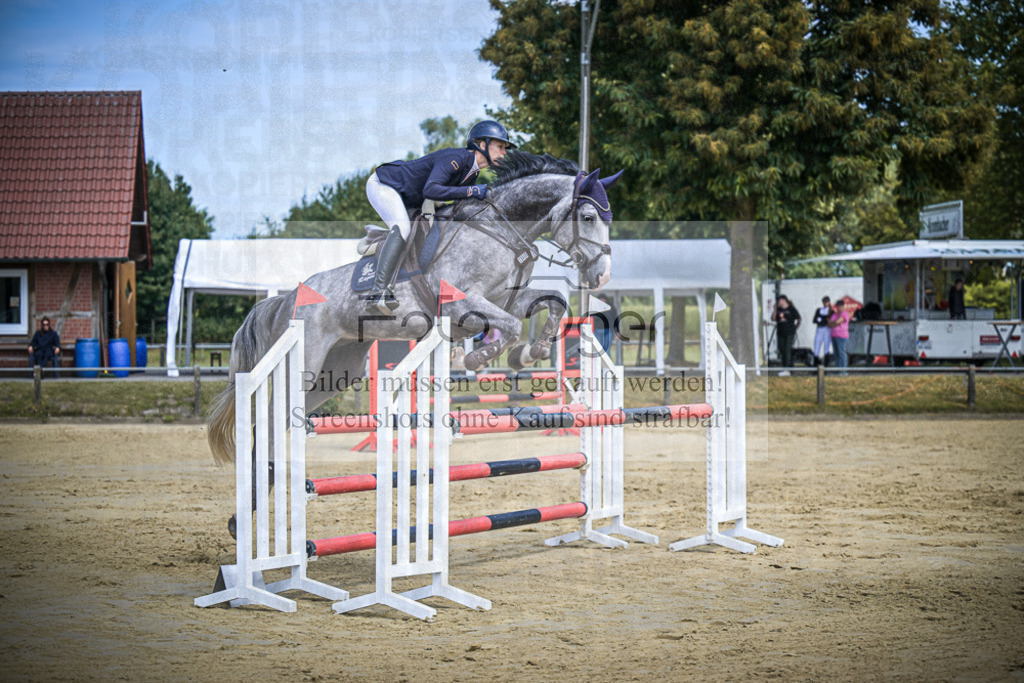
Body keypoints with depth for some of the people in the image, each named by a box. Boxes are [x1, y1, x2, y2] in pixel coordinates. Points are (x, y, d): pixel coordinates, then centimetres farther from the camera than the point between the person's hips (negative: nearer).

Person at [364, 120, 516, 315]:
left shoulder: (472, 172, 2)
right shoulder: (455, 158, -28)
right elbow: (430, 190, -40)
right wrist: (472, 191, -37)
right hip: (383, 183, -11)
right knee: (402, 229, -30)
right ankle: (378, 294, -35)